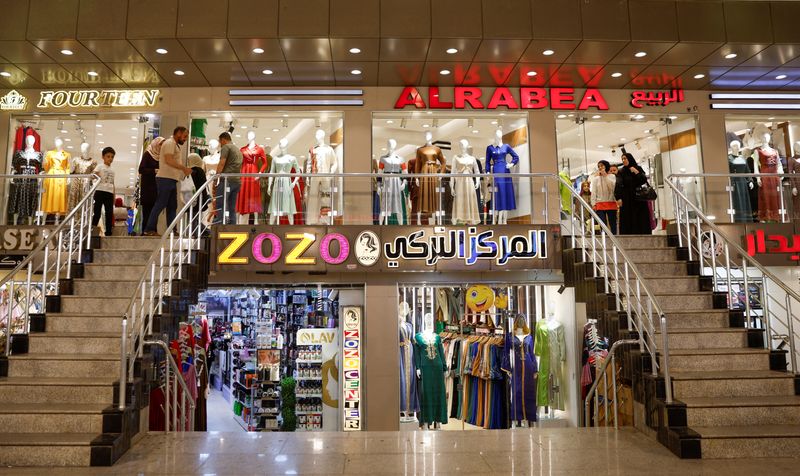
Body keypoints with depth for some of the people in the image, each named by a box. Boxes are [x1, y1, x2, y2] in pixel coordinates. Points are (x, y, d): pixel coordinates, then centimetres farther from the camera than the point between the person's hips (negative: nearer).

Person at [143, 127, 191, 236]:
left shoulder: (175, 145, 22)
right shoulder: (170, 143, -8)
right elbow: (169, 160, -20)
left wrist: (184, 170, 11)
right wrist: (184, 168, -20)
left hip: (171, 179, 10)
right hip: (165, 178, -10)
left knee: (172, 206, 9)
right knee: (160, 204, -8)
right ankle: (149, 229, -5)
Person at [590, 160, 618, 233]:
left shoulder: (612, 176, 9)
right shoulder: (596, 178, 10)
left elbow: (612, 186, -9)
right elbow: (593, 192, 5)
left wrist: (605, 175, -7)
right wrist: (593, 203, -4)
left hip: (611, 203, 0)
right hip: (600, 204, 0)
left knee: (613, 223, 3)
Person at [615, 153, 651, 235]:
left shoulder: (638, 169, 10)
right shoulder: (621, 172, 4)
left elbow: (644, 180, 0)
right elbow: (618, 185, -8)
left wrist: (637, 172, -10)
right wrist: (618, 198, -21)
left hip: (639, 198, 2)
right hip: (627, 201, -2)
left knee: (642, 220, -1)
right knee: (628, 221, -6)